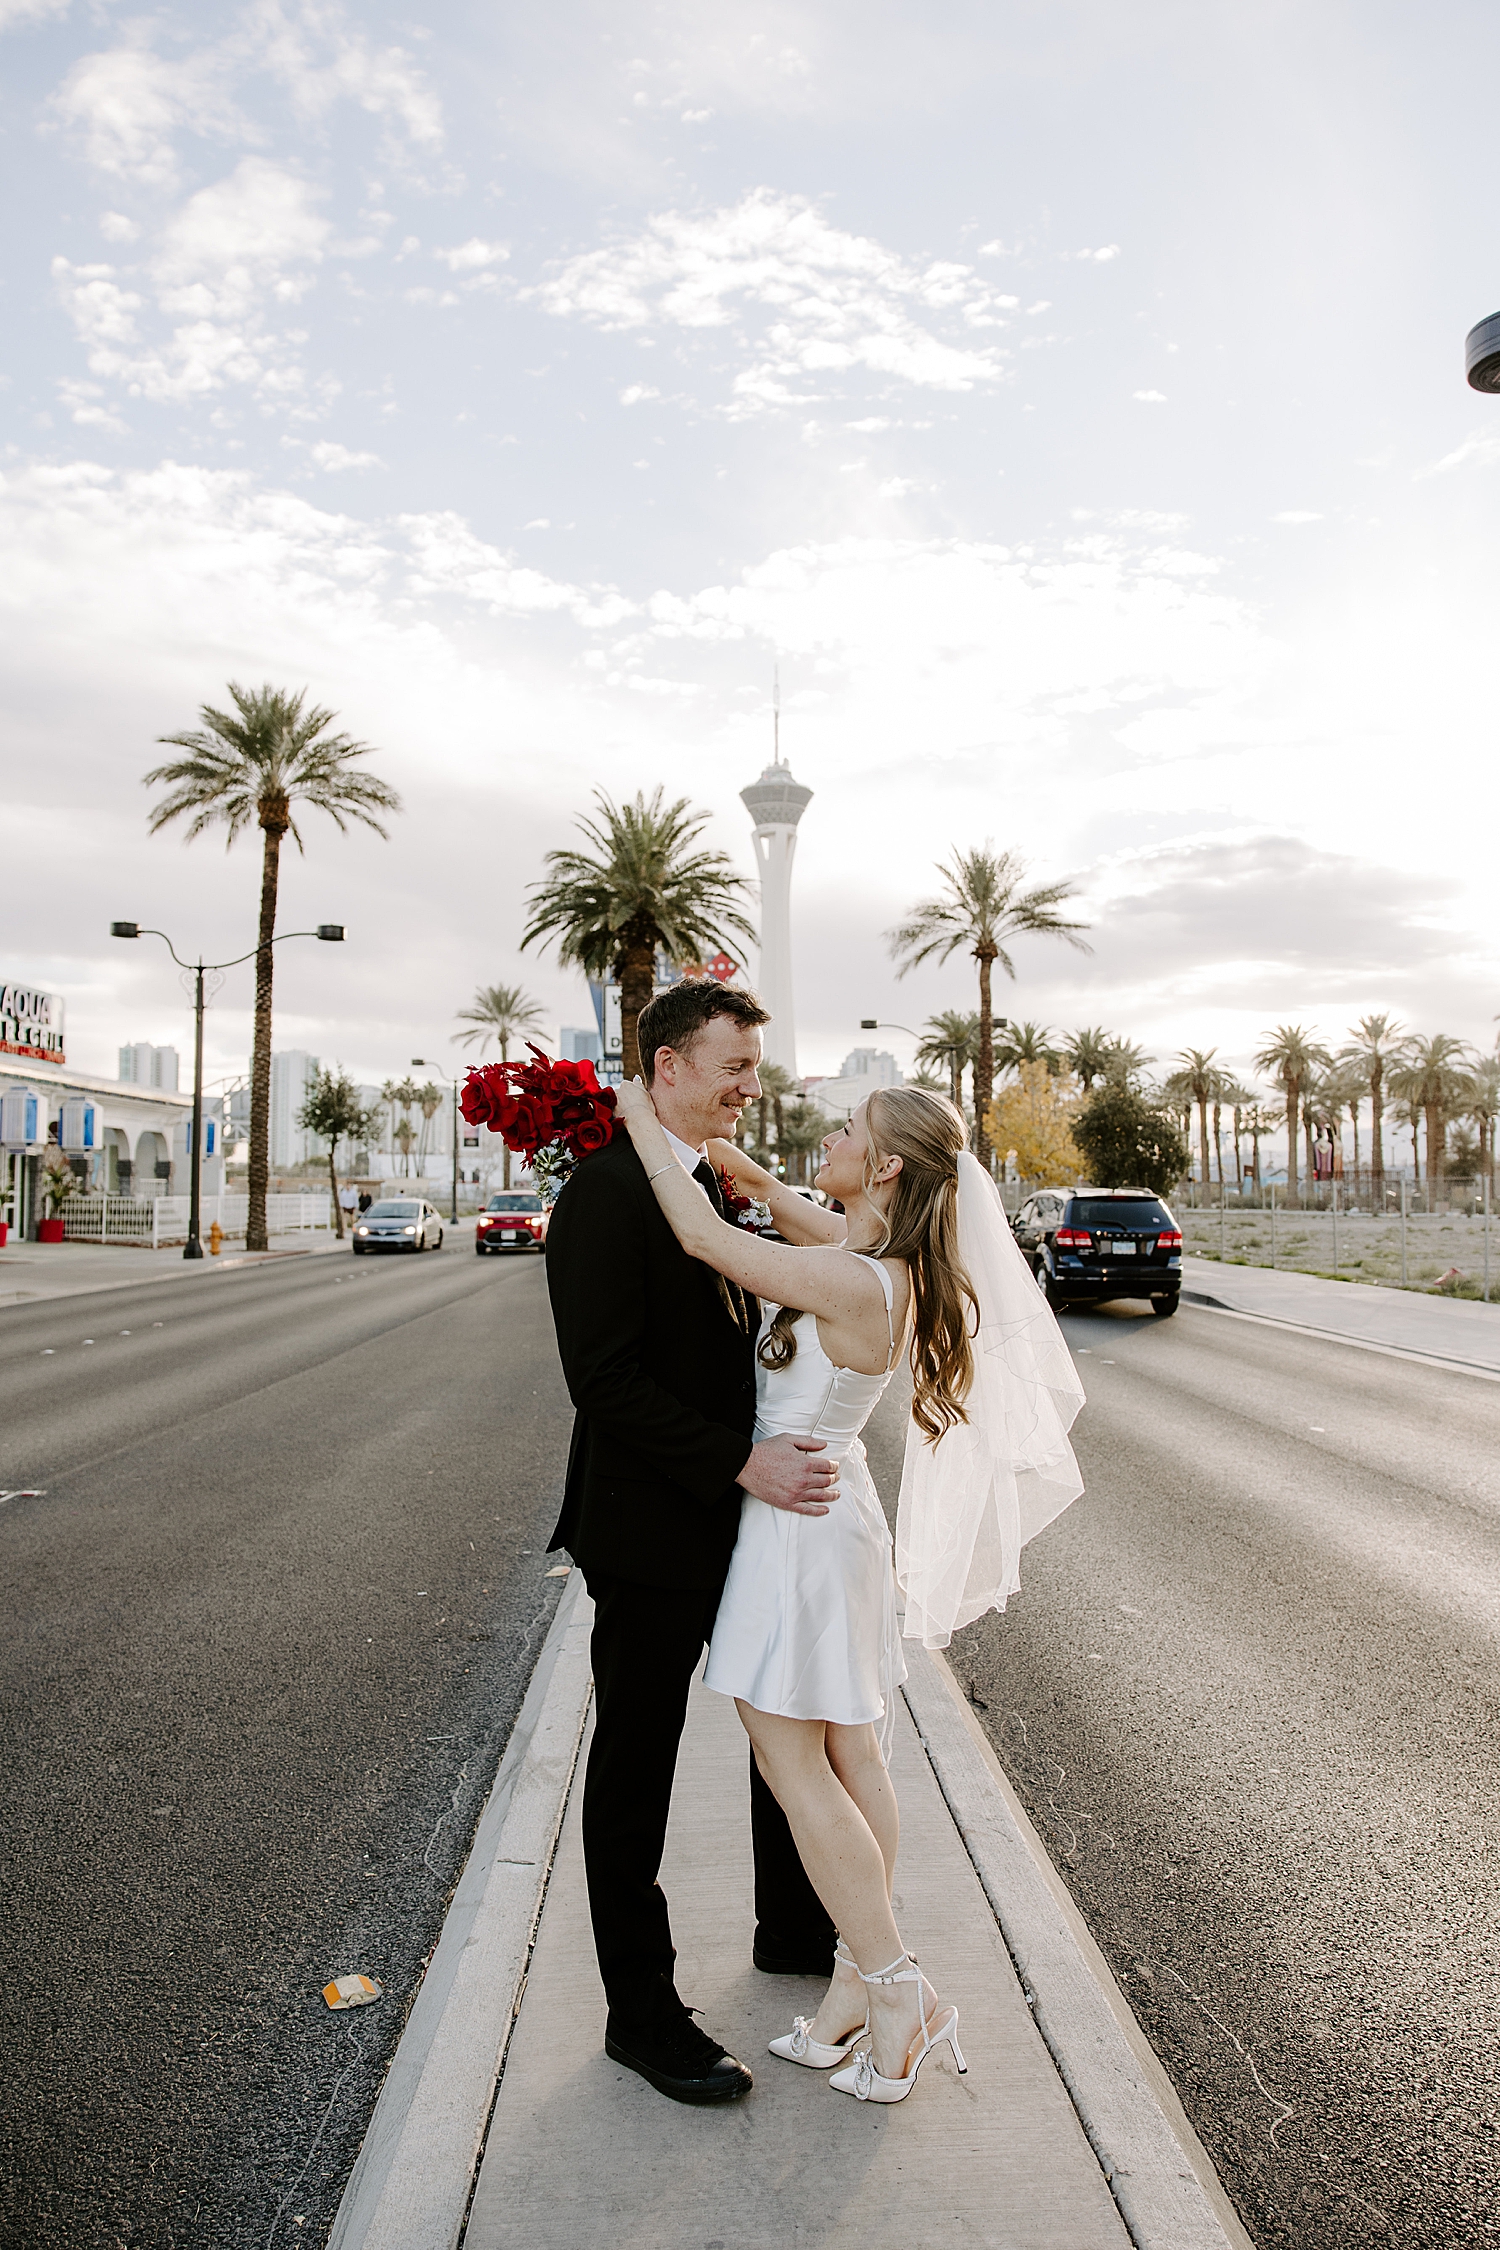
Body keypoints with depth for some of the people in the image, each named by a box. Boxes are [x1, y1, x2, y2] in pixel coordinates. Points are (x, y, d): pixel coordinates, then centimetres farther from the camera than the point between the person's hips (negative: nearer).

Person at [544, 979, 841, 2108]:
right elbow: (604, 1378, -24)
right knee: (635, 1773, 8)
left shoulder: (716, 1185, 9)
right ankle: (642, 2011, 26)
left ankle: (795, 1931, 45)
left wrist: (781, 1454, 5)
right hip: (652, 1532, -9)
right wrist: (741, 1463, -26)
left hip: (742, 1521, 9)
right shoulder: (608, 1191, -18)